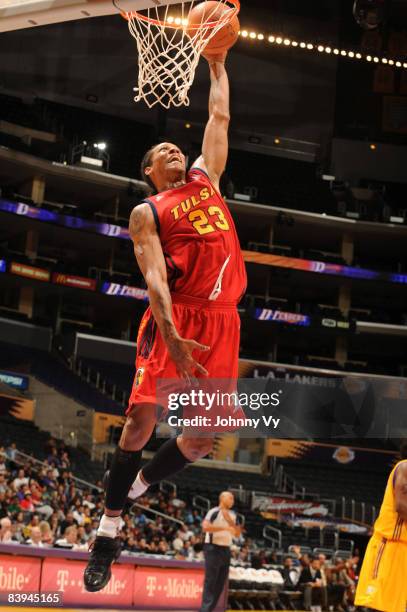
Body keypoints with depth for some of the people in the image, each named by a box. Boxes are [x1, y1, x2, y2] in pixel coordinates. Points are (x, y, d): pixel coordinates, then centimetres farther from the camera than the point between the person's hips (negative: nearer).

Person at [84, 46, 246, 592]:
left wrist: (217, 62, 32)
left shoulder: (206, 178, 23)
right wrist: (170, 334, -21)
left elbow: (219, 116, 30)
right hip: (176, 317, -5)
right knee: (143, 417, -13)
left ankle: (136, 487, 23)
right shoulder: (147, 213, 7)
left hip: (222, 321, 5)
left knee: (206, 433, 0)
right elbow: (154, 275, -7)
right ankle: (109, 526, -2)